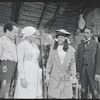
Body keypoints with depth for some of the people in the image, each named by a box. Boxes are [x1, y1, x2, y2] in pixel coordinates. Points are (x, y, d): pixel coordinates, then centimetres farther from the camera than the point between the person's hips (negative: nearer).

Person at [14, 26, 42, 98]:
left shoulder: (34, 45, 16)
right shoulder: (21, 45, -6)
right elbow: (20, 62, -12)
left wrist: (39, 76, 16)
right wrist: (22, 78, -19)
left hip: (35, 74, 8)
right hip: (26, 74, -8)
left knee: (35, 95, 7)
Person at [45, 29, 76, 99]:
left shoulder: (71, 50, 2)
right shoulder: (53, 48, 4)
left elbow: (73, 63, 6)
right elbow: (49, 62, 6)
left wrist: (72, 76, -3)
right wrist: (47, 75, 2)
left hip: (66, 78, 0)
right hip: (55, 77, 0)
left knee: (67, 96, 1)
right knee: (52, 95, 0)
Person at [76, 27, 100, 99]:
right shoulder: (80, 45, 13)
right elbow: (78, 59, 12)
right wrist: (77, 71, 5)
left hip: (92, 69, -3)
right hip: (82, 69, 3)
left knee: (93, 90, -3)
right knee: (83, 90, 6)